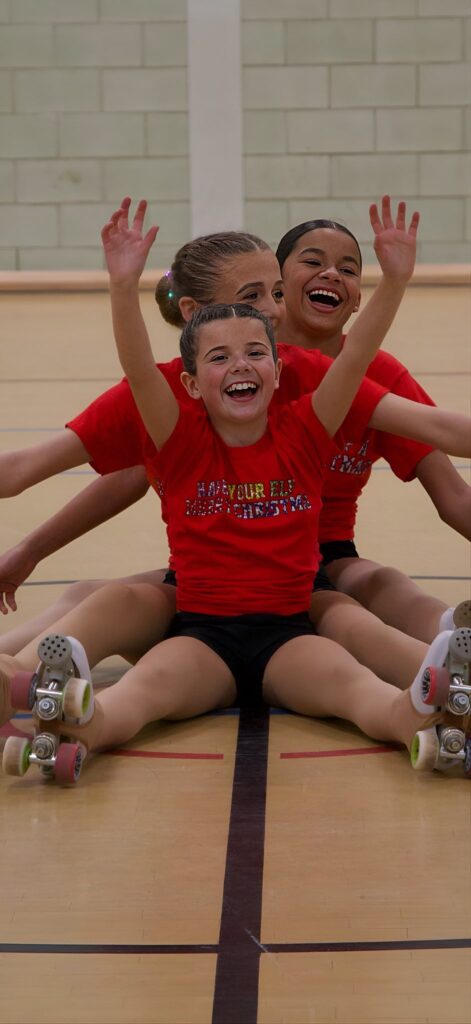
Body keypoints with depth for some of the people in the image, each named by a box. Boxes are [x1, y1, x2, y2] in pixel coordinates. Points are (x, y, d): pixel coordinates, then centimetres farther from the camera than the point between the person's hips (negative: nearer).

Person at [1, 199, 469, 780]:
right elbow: (137, 368, -12)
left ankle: (415, 716, -62)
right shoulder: (183, 441, 5)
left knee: (347, 679, -32)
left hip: (287, 633, 1)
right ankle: (81, 726, -63)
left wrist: (395, 279, -16)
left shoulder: (302, 434, 9)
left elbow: (357, 355, -2)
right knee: (147, 683, -33)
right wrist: (124, 285, -27)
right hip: (202, 632, -1)